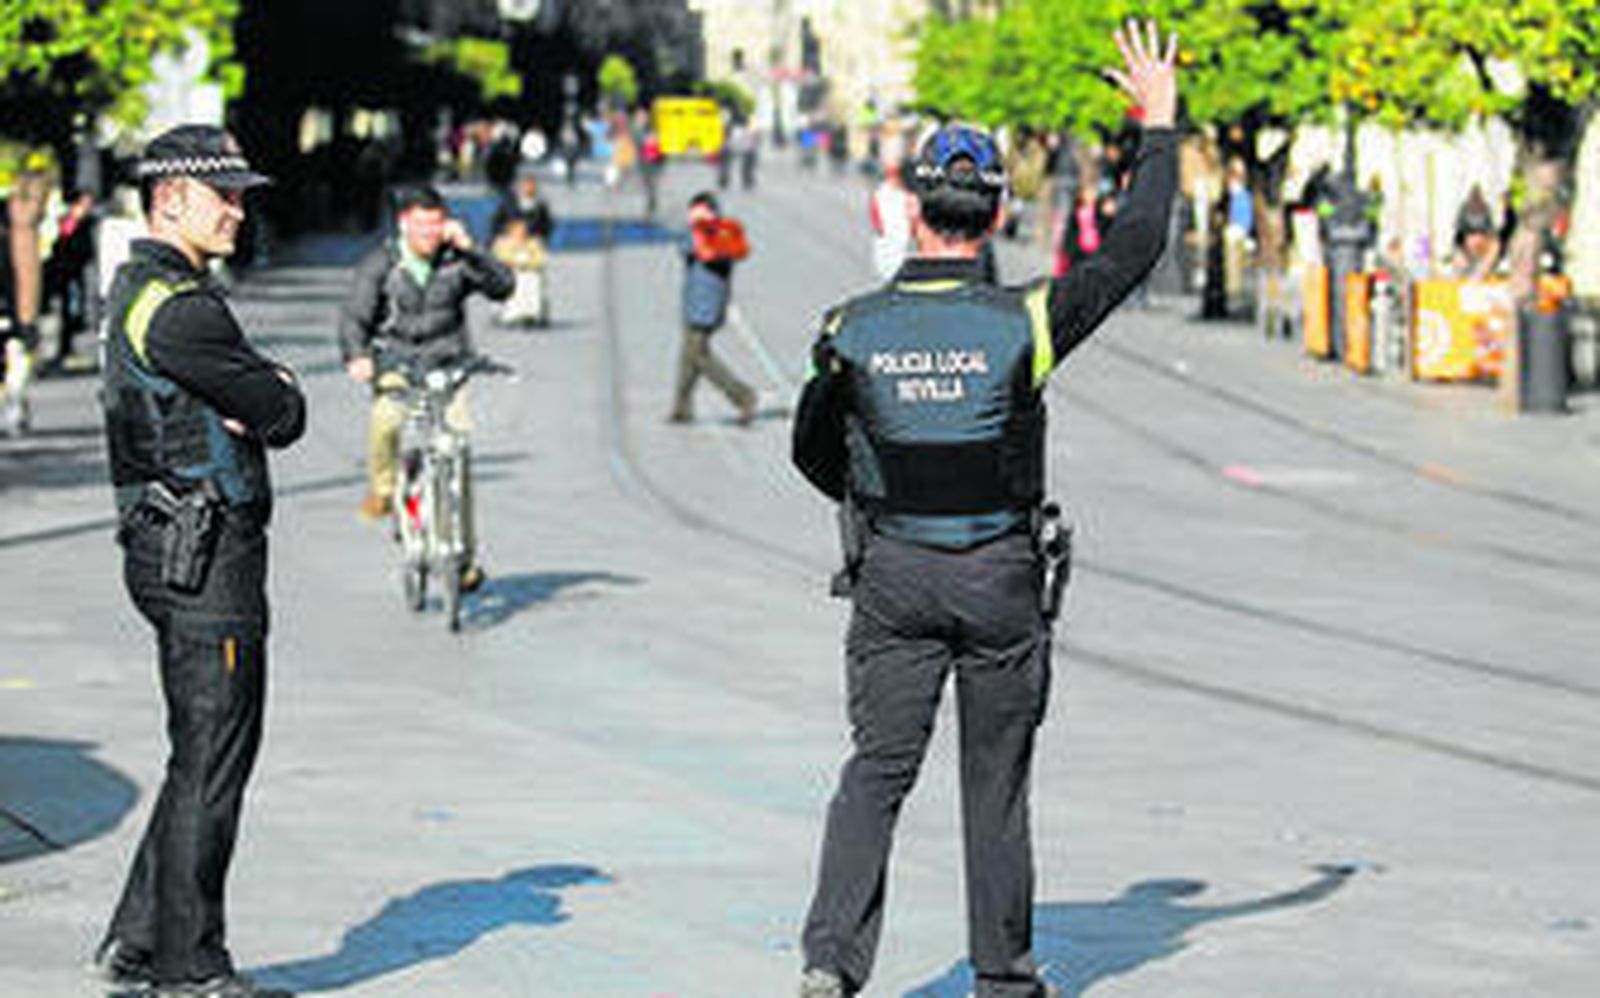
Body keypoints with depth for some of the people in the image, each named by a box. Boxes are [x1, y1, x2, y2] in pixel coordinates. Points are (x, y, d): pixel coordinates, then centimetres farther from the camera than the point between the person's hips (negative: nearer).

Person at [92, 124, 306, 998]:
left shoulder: (139, 290, 17)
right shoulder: (177, 307, -17)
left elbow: (270, 400, 17)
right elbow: (284, 415, -14)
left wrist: (256, 395, -4)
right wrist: (273, 395, 7)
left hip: (181, 553, 11)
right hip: (204, 556, -11)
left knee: (206, 758, 16)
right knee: (211, 761, -4)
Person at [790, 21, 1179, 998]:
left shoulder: (855, 328, -7)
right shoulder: (1024, 323, -12)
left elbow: (814, 453, 6)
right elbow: (1136, 248, -2)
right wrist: (1159, 125, 7)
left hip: (892, 578, 1)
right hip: (1001, 581, -1)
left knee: (878, 769, 5)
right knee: (997, 779, 9)